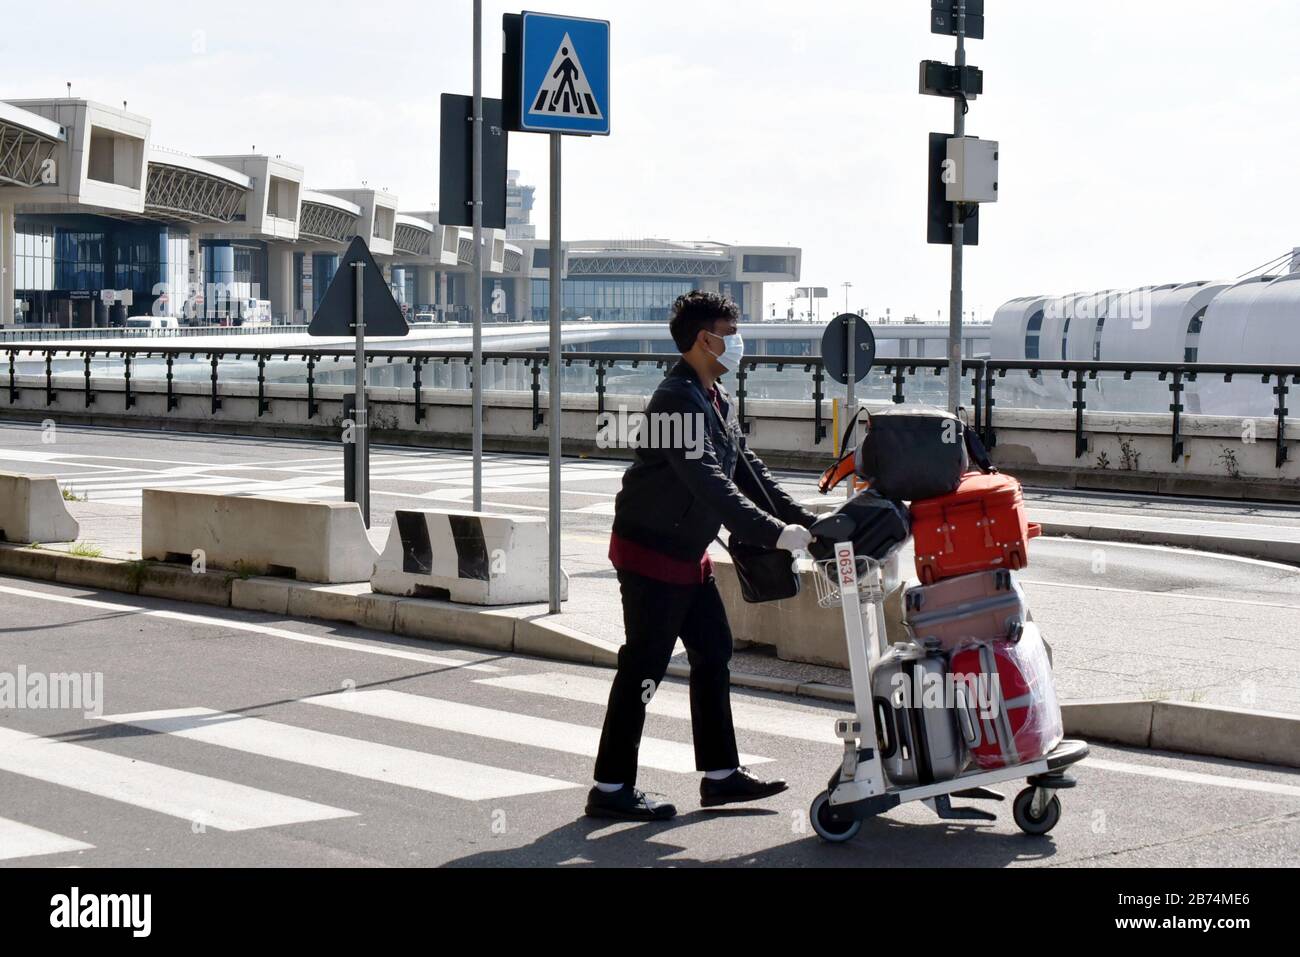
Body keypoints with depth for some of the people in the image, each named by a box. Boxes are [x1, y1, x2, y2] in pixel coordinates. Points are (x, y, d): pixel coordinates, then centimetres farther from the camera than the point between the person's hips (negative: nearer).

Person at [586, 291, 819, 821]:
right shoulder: (677, 400, -21)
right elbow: (710, 483, -30)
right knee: (644, 666, -5)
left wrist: (805, 519, 3)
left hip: (687, 553, 10)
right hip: (650, 552, -10)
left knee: (713, 652, 12)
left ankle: (720, 773, 20)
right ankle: (611, 788, 2)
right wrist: (774, 533, -34)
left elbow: (748, 469, 13)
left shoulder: (716, 400, 11)